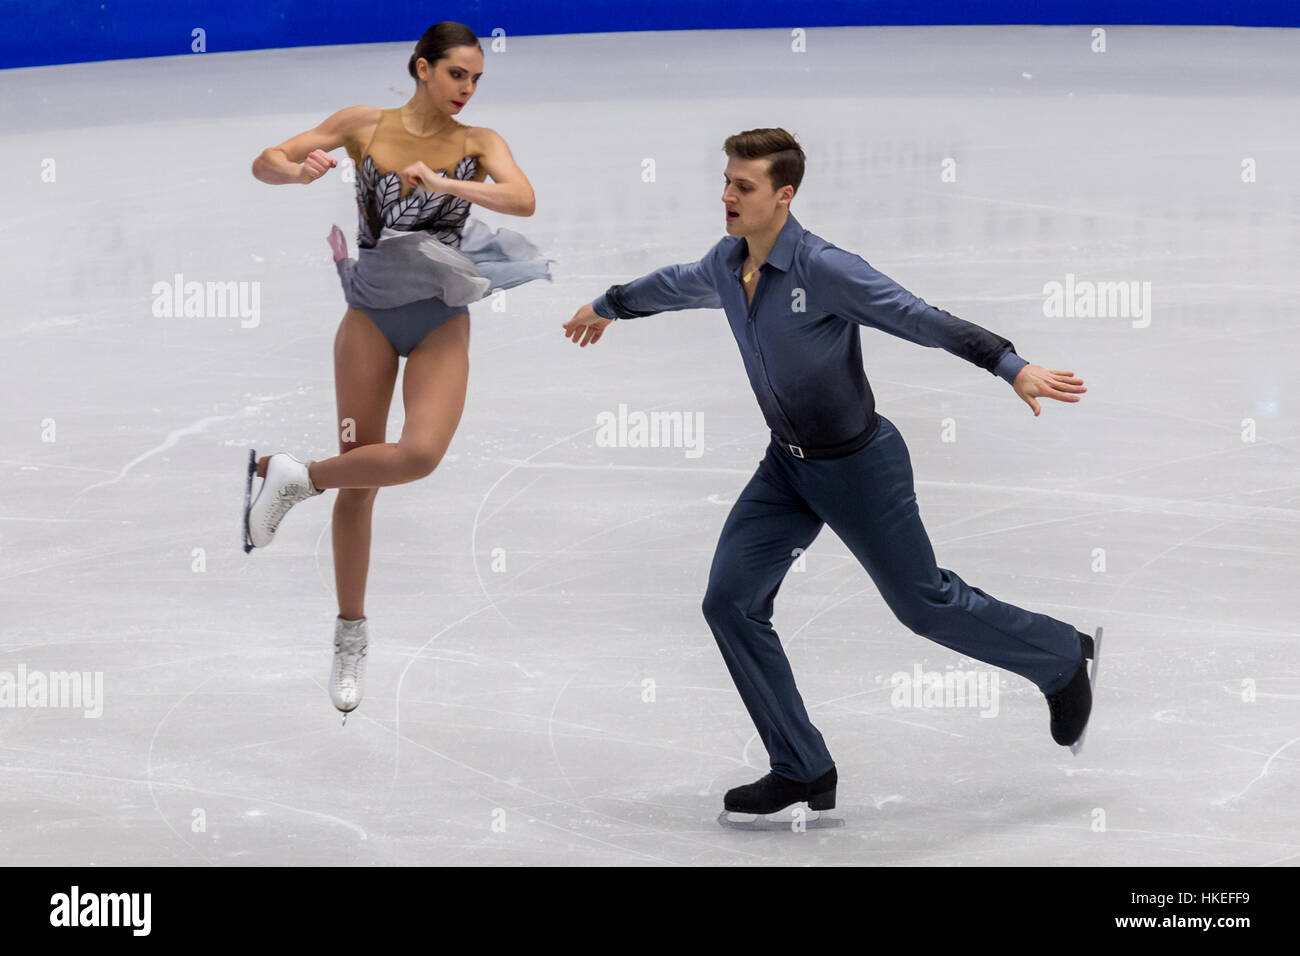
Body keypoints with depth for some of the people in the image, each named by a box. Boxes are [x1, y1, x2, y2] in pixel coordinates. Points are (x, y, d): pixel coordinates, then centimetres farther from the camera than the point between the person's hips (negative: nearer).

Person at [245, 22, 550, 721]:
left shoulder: (478, 143, -2)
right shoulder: (364, 125, 0)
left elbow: (523, 199, -21)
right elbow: (265, 164, -1)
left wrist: (441, 182, -33)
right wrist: (303, 170, -24)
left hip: (441, 320, 0)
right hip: (370, 313, 0)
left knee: (420, 453, -26)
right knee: (360, 476, 4)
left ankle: (294, 477, -3)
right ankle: (351, 637, 17)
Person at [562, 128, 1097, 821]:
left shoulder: (824, 270, -26)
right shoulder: (725, 264, -2)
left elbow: (923, 320, -29)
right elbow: (672, 285, 21)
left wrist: (1013, 367, -38)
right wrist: (607, 306, 39)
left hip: (859, 464, -7)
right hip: (787, 465, 7)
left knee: (922, 602, 5)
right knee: (730, 603, -2)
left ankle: (1061, 657, 33)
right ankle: (802, 772, 8)